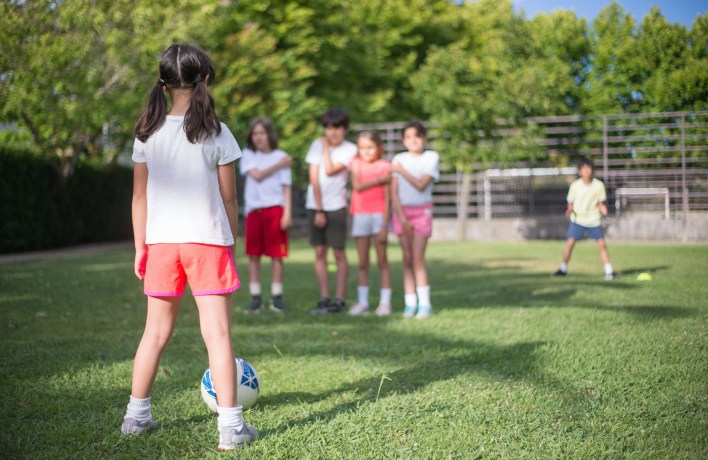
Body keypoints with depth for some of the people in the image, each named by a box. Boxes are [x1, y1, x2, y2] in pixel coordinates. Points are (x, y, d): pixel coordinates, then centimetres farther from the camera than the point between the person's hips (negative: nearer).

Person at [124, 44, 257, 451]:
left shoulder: (147, 134, 3)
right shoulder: (216, 134, -6)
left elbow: (140, 196, 5)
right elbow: (229, 198, -2)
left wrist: (140, 247, 11)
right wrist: (231, 242, 8)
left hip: (160, 242, 4)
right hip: (207, 241, -3)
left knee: (157, 331, 16)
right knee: (218, 333, -1)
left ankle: (137, 415, 24)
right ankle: (231, 425, 0)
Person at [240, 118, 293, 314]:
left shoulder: (281, 156, 6)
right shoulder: (248, 155, 10)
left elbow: (286, 187, 4)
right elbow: (256, 175, -5)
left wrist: (287, 212, -4)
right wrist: (278, 165, -2)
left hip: (275, 208, -1)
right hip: (253, 209, 1)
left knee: (277, 255, -1)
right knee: (253, 255, 1)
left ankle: (276, 297, 6)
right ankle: (255, 298, 7)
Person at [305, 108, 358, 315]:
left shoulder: (349, 149, -2)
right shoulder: (317, 145, 3)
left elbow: (330, 170, -15)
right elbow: (314, 177, -1)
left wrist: (326, 147, -4)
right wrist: (318, 209, -6)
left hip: (336, 206, -2)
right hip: (315, 205, 2)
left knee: (339, 253, -2)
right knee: (320, 253, 4)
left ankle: (339, 299, 1)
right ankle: (324, 299, 8)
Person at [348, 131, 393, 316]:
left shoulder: (384, 166, 0)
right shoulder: (356, 164, 7)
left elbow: (387, 198, -5)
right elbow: (357, 186, -9)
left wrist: (385, 226, -10)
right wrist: (379, 180, -11)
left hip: (378, 215, -2)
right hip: (360, 216, 2)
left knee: (382, 260, 0)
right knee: (362, 262, 6)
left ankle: (385, 301, 3)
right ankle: (362, 302, 10)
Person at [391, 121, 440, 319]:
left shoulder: (431, 157, -1)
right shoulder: (398, 159, 6)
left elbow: (421, 184, -13)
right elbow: (394, 192, 1)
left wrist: (402, 171, -10)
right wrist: (402, 218, -7)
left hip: (422, 211, -3)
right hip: (402, 210, 3)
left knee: (418, 258, -11)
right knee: (407, 259, 2)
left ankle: (424, 303, -7)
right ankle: (410, 303, 4)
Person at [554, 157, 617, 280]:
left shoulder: (599, 185, -6)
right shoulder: (575, 185, -7)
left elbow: (600, 203, 2)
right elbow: (570, 203, 0)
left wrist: (603, 209, -20)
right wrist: (569, 211, -20)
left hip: (594, 220, 0)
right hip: (577, 219, 0)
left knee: (601, 244, -5)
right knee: (569, 243, -9)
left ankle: (609, 271, 3)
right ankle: (563, 269, 7)